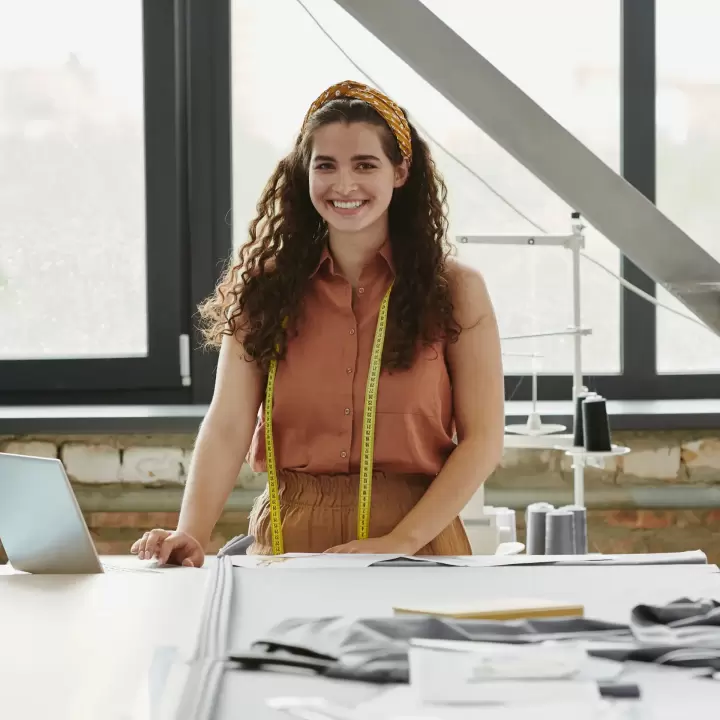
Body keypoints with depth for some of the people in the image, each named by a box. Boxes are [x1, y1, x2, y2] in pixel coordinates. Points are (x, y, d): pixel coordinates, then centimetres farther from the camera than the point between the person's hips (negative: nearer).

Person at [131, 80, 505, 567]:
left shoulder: (455, 290, 4)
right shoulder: (266, 289, 8)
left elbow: (483, 439, 0)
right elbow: (227, 425, -2)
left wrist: (400, 541, -13)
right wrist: (192, 534, -19)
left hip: (417, 542, -1)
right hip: (288, 543, 1)